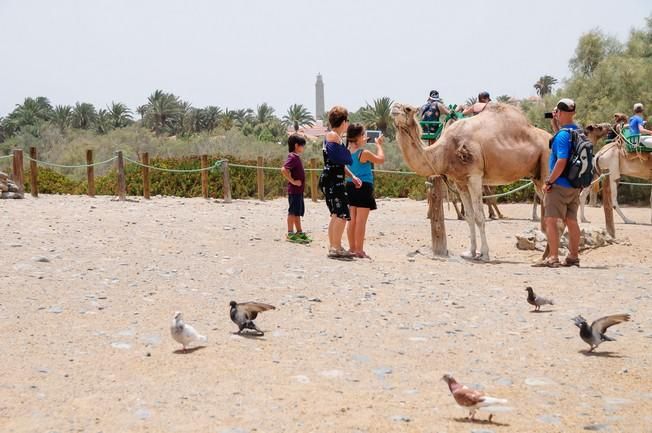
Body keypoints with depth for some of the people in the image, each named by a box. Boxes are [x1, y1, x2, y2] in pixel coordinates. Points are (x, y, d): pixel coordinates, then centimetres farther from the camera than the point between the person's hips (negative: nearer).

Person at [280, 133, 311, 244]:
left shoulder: (296, 157, 14)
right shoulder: (293, 157, -16)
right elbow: (283, 170, -29)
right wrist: (293, 181, -23)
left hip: (299, 190, 10)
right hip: (294, 190, -10)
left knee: (298, 212, 15)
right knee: (293, 211, -4)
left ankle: (299, 232, 22)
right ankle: (290, 234, 0)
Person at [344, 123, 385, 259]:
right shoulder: (364, 153, -16)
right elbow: (381, 159, -3)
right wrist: (378, 145, 10)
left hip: (351, 186, 8)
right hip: (363, 187, -8)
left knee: (353, 219, 13)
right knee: (361, 220, -4)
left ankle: (352, 248, 18)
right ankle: (359, 250, -3)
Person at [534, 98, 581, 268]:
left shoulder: (563, 135, -17)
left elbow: (561, 162, -24)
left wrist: (549, 182, -17)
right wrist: (554, 124, 22)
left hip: (560, 185, -9)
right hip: (575, 185, 9)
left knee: (550, 220, -5)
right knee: (572, 221, 14)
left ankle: (553, 258, -9)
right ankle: (573, 257, 19)